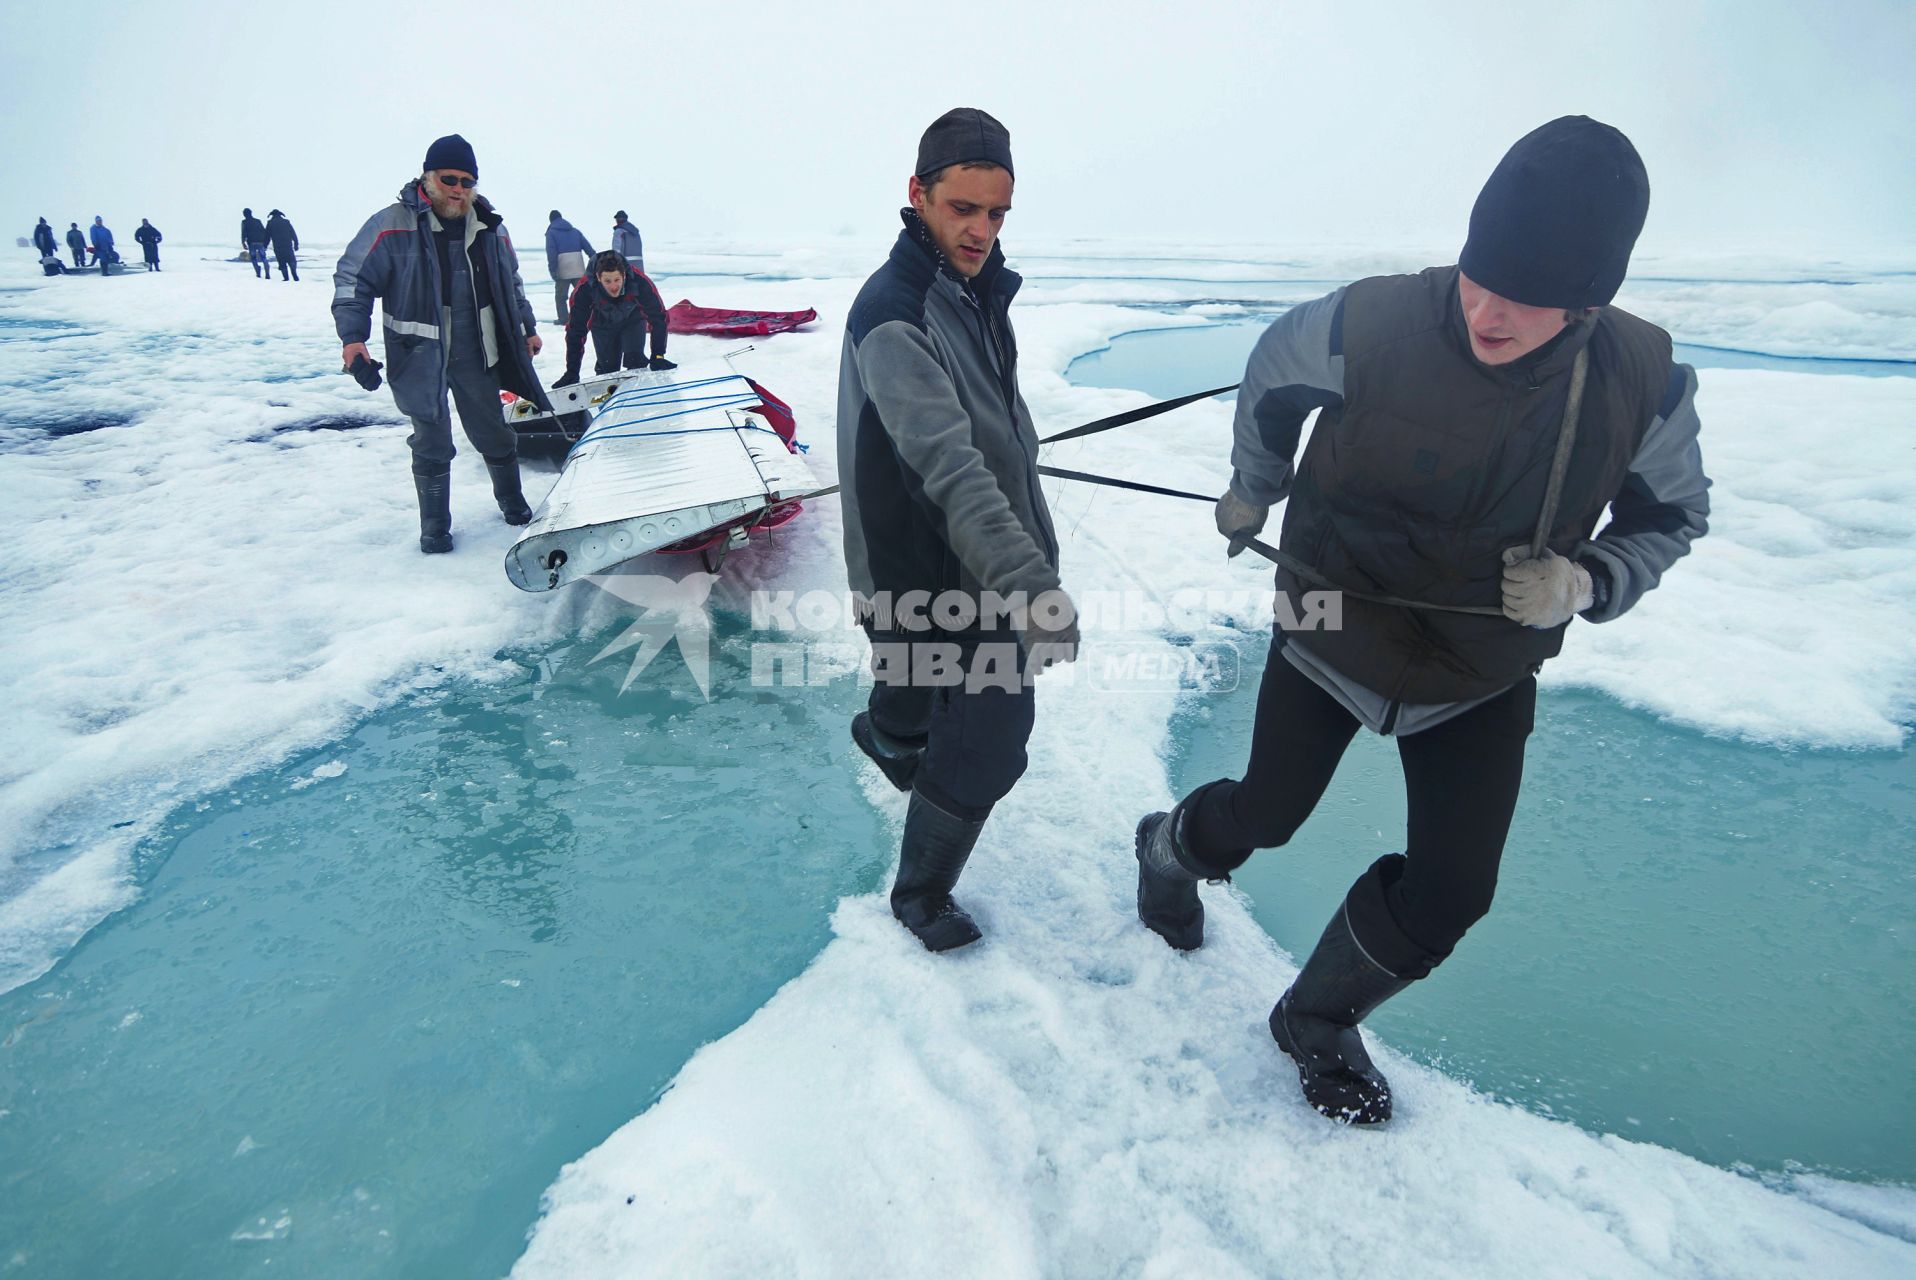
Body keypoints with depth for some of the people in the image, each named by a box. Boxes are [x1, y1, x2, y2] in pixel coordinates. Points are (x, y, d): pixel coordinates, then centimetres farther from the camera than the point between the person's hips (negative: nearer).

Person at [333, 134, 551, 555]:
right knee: (432, 445, 2)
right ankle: (435, 527, 15)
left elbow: (511, 283, 20)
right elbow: (352, 280, -4)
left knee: (494, 434, 13)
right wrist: (352, 337, -12)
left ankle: (512, 501, 34)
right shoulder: (392, 225, -8)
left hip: (476, 354, 3)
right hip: (420, 357, -3)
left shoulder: (490, 227, 5)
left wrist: (527, 327, 21)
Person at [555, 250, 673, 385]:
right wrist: (572, 371, -29)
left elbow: (657, 317, -30)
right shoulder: (585, 288, -35)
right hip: (603, 325, 1)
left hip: (633, 320, -1)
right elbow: (576, 329, -28)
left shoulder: (639, 282, -39)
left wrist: (658, 356, -36)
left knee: (636, 362, -19)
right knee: (607, 368, 1)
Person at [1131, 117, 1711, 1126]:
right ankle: (1171, 847, 50)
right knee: (1266, 815, 12)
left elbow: (1673, 513, 1)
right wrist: (1253, 490, 11)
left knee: (1451, 892, 3)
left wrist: (1587, 581, -20)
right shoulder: (1367, 326, -26)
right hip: (1332, 631, -2)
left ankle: (1317, 1021, 31)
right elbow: (1270, 379, -3)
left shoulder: (1646, 387, -18)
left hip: (1485, 676, 3)